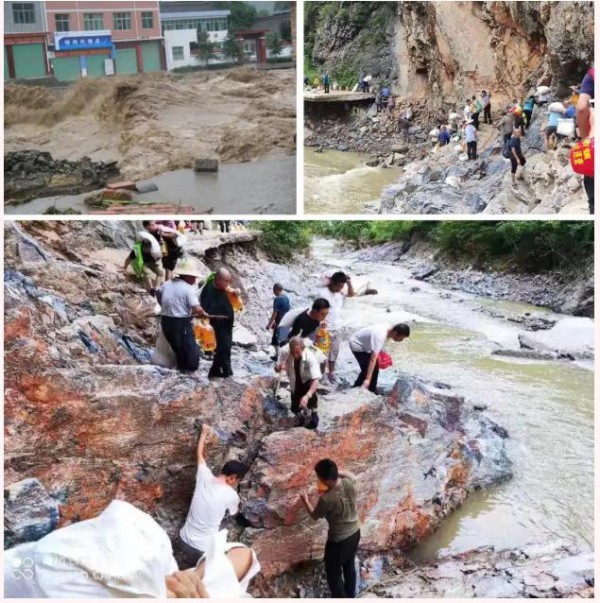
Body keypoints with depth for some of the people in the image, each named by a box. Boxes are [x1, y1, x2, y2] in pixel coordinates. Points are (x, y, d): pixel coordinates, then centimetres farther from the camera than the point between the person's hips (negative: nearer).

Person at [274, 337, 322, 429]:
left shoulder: (310, 357, -37)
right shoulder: (285, 352, -28)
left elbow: (315, 380, -41)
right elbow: (276, 369, -13)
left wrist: (307, 396, -54)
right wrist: (279, 367, -38)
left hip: (308, 381, -3)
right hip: (295, 384, 3)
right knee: (295, 409, 4)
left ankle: (313, 414, -11)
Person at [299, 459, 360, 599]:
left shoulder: (327, 499, -33)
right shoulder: (349, 482, -18)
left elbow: (314, 515, -10)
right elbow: (351, 475, 11)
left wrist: (305, 501, 5)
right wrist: (337, 471, 4)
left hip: (338, 540, -7)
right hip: (355, 533, 7)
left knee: (333, 573, 17)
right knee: (349, 566, 28)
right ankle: (350, 596, 47)